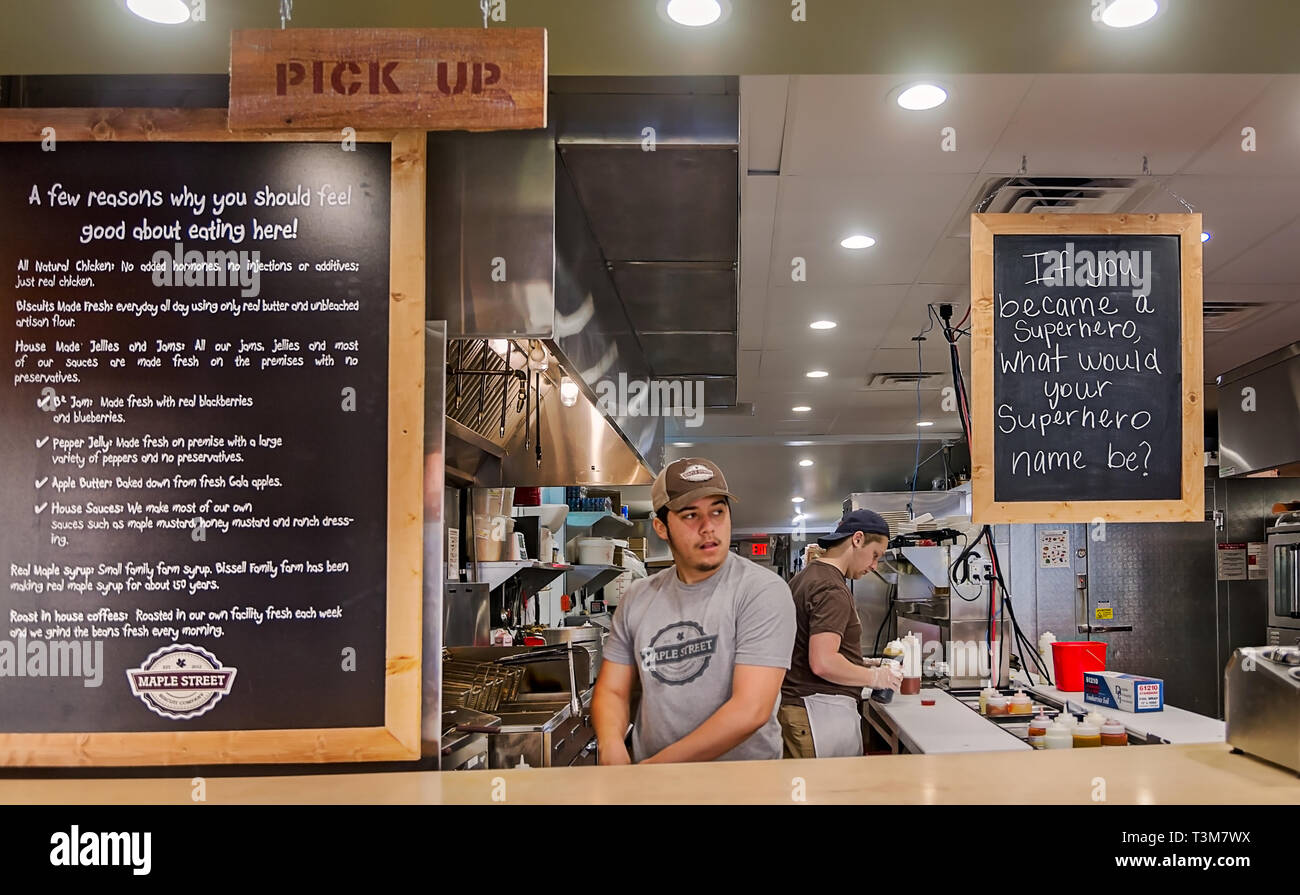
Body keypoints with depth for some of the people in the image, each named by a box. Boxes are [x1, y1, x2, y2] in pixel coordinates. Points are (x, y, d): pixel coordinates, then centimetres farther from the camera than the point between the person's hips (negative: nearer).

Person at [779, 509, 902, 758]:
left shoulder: (804, 578, 17)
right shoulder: (833, 590, -14)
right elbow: (823, 664, -23)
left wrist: (861, 664, 20)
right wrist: (874, 677, -10)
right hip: (822, 712, -10)